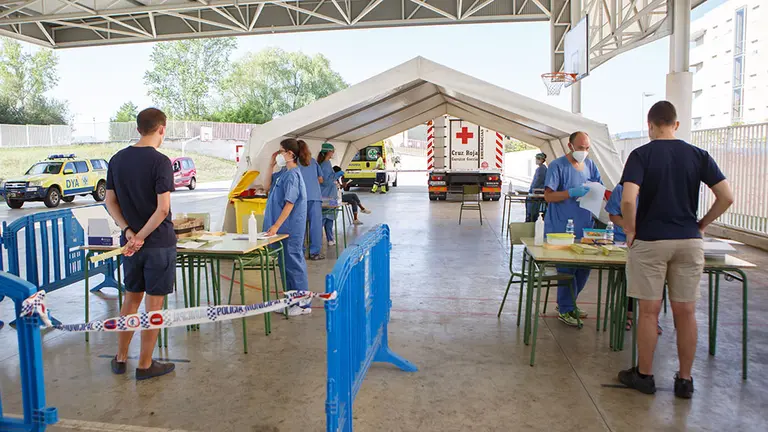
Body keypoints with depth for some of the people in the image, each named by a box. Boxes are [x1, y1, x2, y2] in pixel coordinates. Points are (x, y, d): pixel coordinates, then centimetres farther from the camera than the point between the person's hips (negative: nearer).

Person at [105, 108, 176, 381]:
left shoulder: (117, 159, 6)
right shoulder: (160, 161, -14)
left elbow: (110, 202, 5)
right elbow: (163, 208, -22)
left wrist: (129, 232, -4)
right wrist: (142, 236, -13)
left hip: (130, 243, 6)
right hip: (158, 243, -6)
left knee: (131, 298, 19)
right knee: (153, 304, 5)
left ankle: (120, 358, 29)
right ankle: (145, 366, 14)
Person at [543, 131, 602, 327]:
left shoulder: (590, 165, 12)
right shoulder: (557, 166, -8)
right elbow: (549, 196, -13)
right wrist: (572, 192, -25)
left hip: (584, 227, 7)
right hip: (562, 228, -7)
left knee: (585, 265, 11)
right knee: (567, 267, -2)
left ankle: (567, 303, 29)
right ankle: (565, 310, 11)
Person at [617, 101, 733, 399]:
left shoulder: (641, 154, -5)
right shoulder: (698, 155, 4)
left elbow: (628, 200, -19)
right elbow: (726, 198, -1)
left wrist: (630, 231, -5)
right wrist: (702, 225, 10)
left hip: (650, 240, -3)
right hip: (689, 241, 3)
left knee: (649, 311, 5)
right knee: (686, 312, 10)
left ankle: (644, 375, 18)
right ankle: (685, 380, 21)